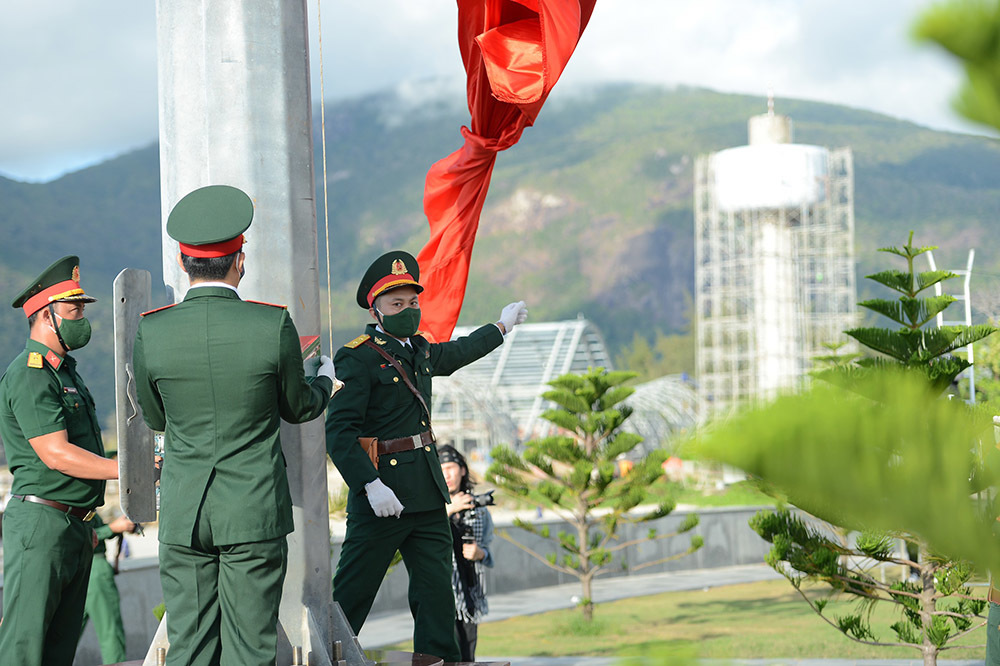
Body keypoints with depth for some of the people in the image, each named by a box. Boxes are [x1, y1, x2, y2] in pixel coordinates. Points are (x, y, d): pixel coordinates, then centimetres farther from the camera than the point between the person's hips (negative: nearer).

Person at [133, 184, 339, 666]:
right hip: (254, 514, -2)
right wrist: (324, 378, 28)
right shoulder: (273, 326, -11)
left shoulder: (151, 332, -6)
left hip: (183, 516, 2)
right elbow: (299, 408, 5)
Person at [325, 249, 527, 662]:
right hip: (382, 495, -8)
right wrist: (370, 485, -25)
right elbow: (338, 432, -17)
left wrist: (502, 326, 51)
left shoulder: (418, 350, 15)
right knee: (350, 595, -4)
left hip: (427, 495, 8)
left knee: (436, 590, 7)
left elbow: (457, 353, 38)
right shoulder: (357, 359, -11)